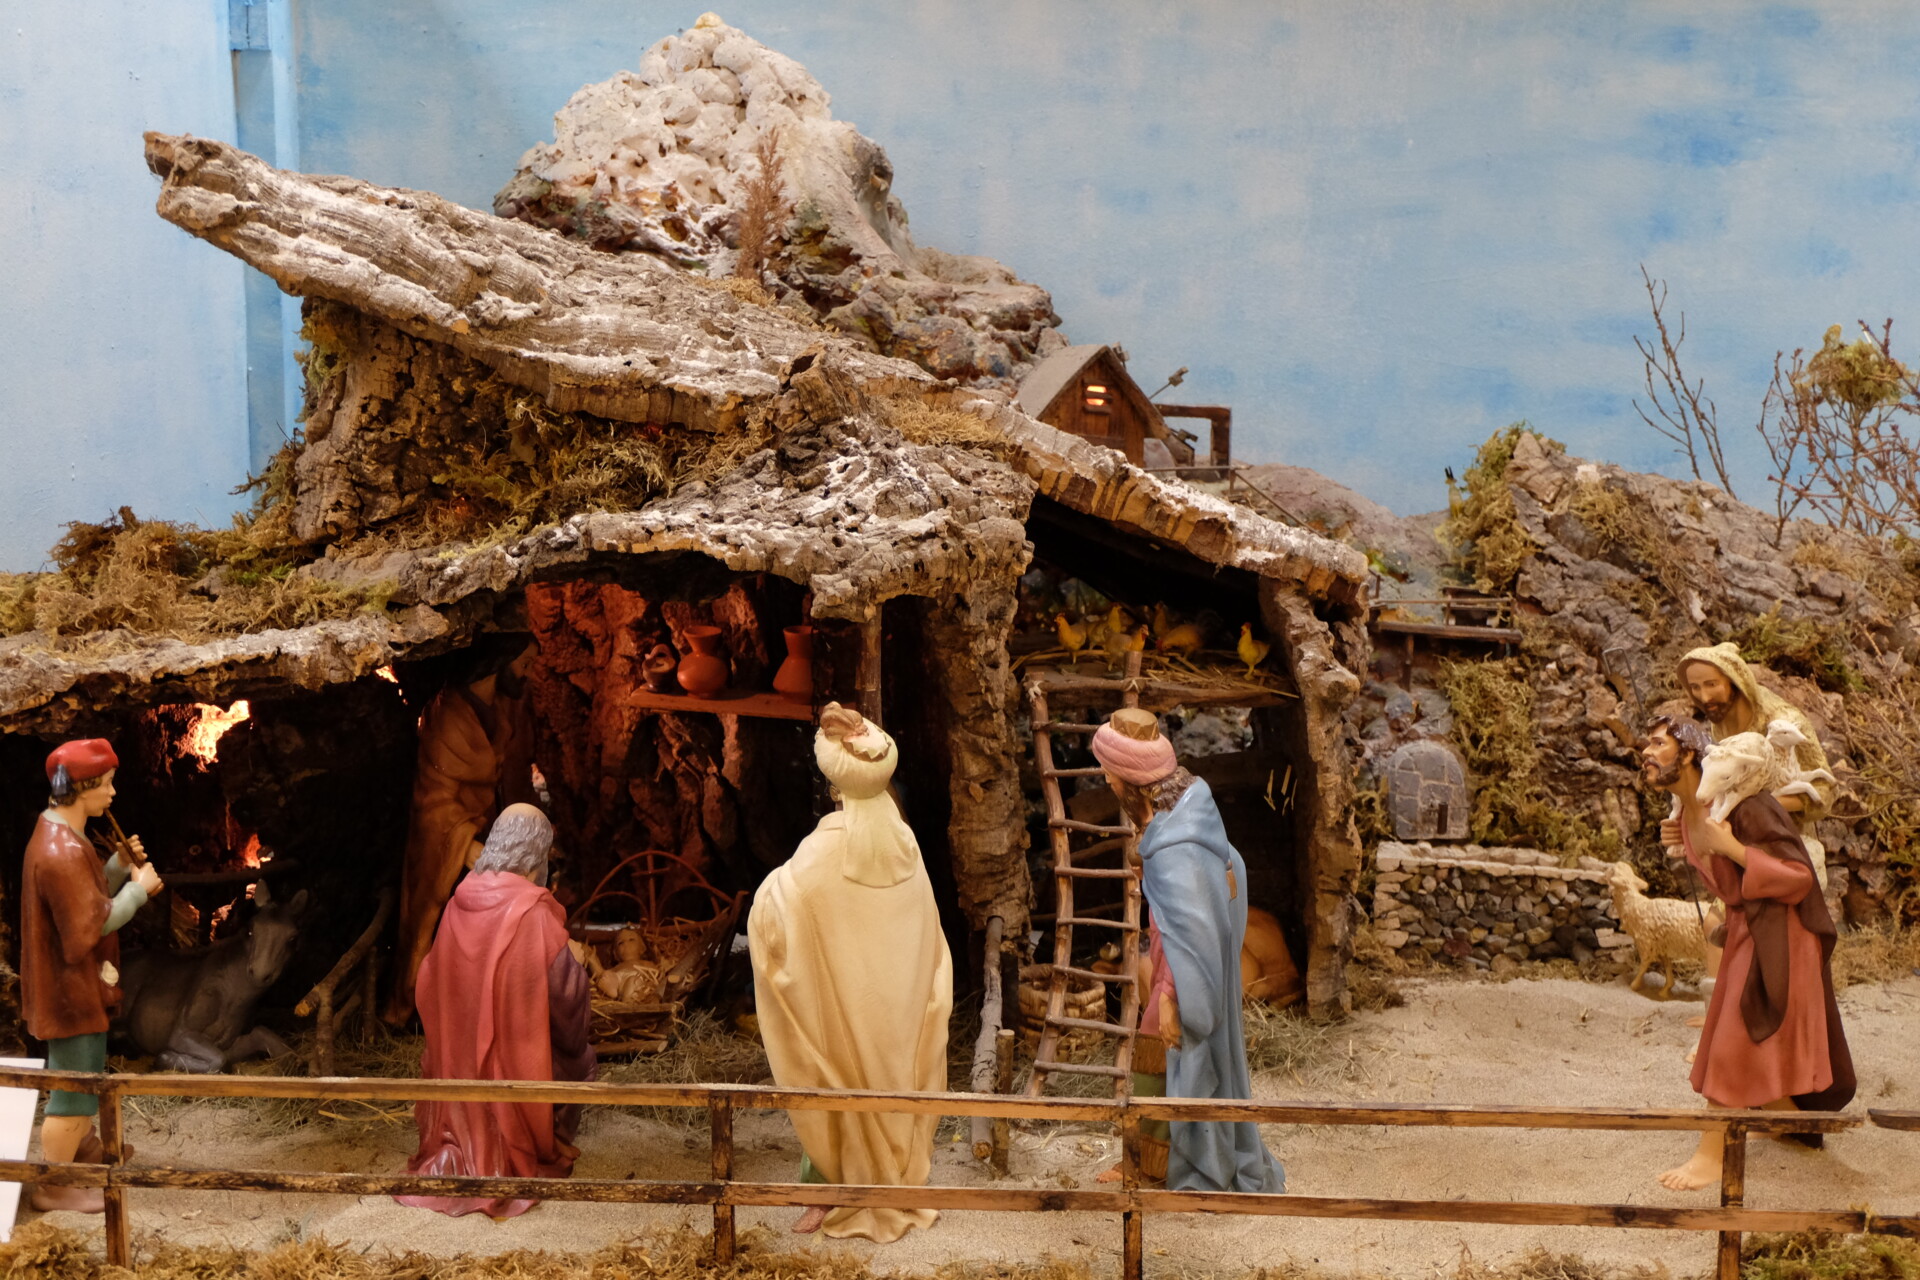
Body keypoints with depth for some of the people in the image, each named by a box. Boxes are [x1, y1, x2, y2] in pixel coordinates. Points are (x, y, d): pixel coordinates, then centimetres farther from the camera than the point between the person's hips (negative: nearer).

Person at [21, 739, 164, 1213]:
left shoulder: (59, 836, 6)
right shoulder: (62, 852, -28)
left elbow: (88, 897, 13)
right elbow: (95, 923, -27)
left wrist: (122, 865, 0)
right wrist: (139, 887, -16)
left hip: (75, 983, 11)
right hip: (70, 989, -11)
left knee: (86, 1072, 28)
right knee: (74, 1091, -1)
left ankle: (83, 1146, 48)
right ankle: (54, 1188, 9)